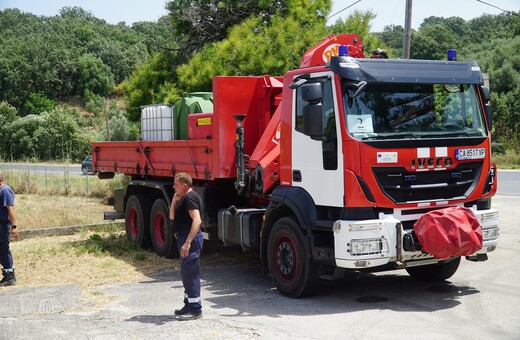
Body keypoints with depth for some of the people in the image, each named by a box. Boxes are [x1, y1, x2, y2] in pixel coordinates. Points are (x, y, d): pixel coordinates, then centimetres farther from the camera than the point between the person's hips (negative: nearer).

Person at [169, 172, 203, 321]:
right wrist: (175, 199, 8)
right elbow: (172, 216, 20)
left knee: (191, 274, -7)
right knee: (186, 274, 17)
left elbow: (197, 220, -26)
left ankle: (195, 309, -2)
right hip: (184, 237, 11)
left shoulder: (190, 198, -16)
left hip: (191, 238, -11)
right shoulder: (183, 198, 17)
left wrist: (188, 242, -31)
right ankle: (189, 306, 27)